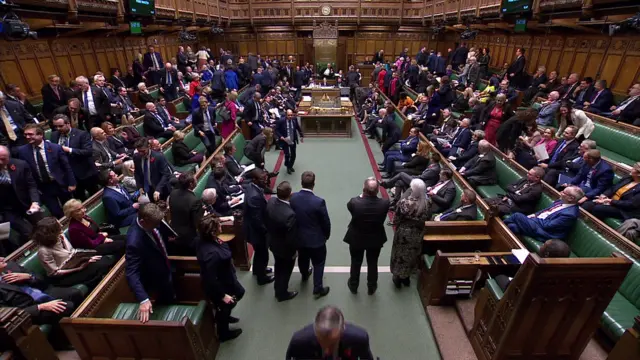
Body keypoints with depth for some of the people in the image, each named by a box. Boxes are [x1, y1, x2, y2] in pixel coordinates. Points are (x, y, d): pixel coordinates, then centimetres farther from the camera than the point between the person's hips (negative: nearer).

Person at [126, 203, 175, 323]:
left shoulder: (152, 221, -21)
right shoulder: (134, 241, -42)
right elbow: (132, 273, -42)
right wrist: (143, 299, -47)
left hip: (165, 269, 7)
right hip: (157, 278, -7)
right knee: (166, 303, 20)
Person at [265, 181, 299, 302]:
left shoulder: (271, 201, -19)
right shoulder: (290, 214, -41)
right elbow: (291, 237, -28)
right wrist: (294, 250, -9)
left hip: (273, 242, 7)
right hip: (286, 248, -7)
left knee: (278, 266, 30)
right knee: (286, 270, 21)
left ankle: (278, 289, 54)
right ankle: (282, 294, 44)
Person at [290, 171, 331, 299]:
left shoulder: (293, 198, -16)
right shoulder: (319, 202, -28)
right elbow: (326, 222, -16)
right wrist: (326, 235, 4)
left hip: (299, 237, 5)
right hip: (316, 239, -5)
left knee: (302, 258, 29)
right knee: (318, 263, 16)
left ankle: (304, 274, 56)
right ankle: (317, 289, 28)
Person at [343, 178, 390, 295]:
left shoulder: (354, 202, -31)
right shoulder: (384, 203, -27)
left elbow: (349, 205, -6)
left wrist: (362, 195, -3)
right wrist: (374, 195, -3)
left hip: (356, 239, 0)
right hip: (376, 239, 1)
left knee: (356, 263, 24)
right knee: (373, 264, 24)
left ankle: (353, 286, 46)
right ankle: (371, 287, 46)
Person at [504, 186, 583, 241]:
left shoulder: (570, 213, -21)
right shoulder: (561, 201, 6)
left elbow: (547, 225, -20)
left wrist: (534, 217, -8)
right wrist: (535, 215, 3)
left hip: (541, 231, -8)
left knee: (517, 216, -17)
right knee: (512, 226, -14)